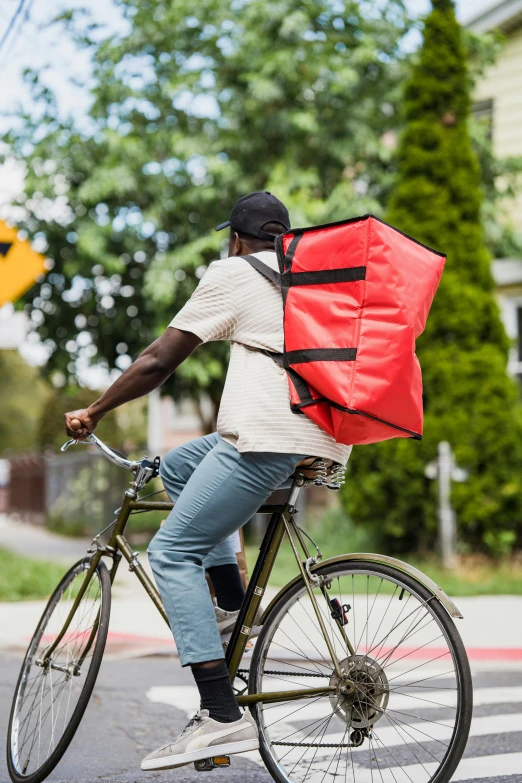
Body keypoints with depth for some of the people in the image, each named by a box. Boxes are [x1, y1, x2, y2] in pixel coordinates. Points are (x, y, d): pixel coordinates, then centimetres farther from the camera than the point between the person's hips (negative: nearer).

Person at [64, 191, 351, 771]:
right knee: (176, 466, 26)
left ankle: (222, 716, -13)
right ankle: (231, 604, 16)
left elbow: (158, 361, 2)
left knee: (173, 553, -4)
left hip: (268, 433, -8)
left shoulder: (232, 273, 5)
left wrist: (92, 412, 14)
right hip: (328, 436, 9)